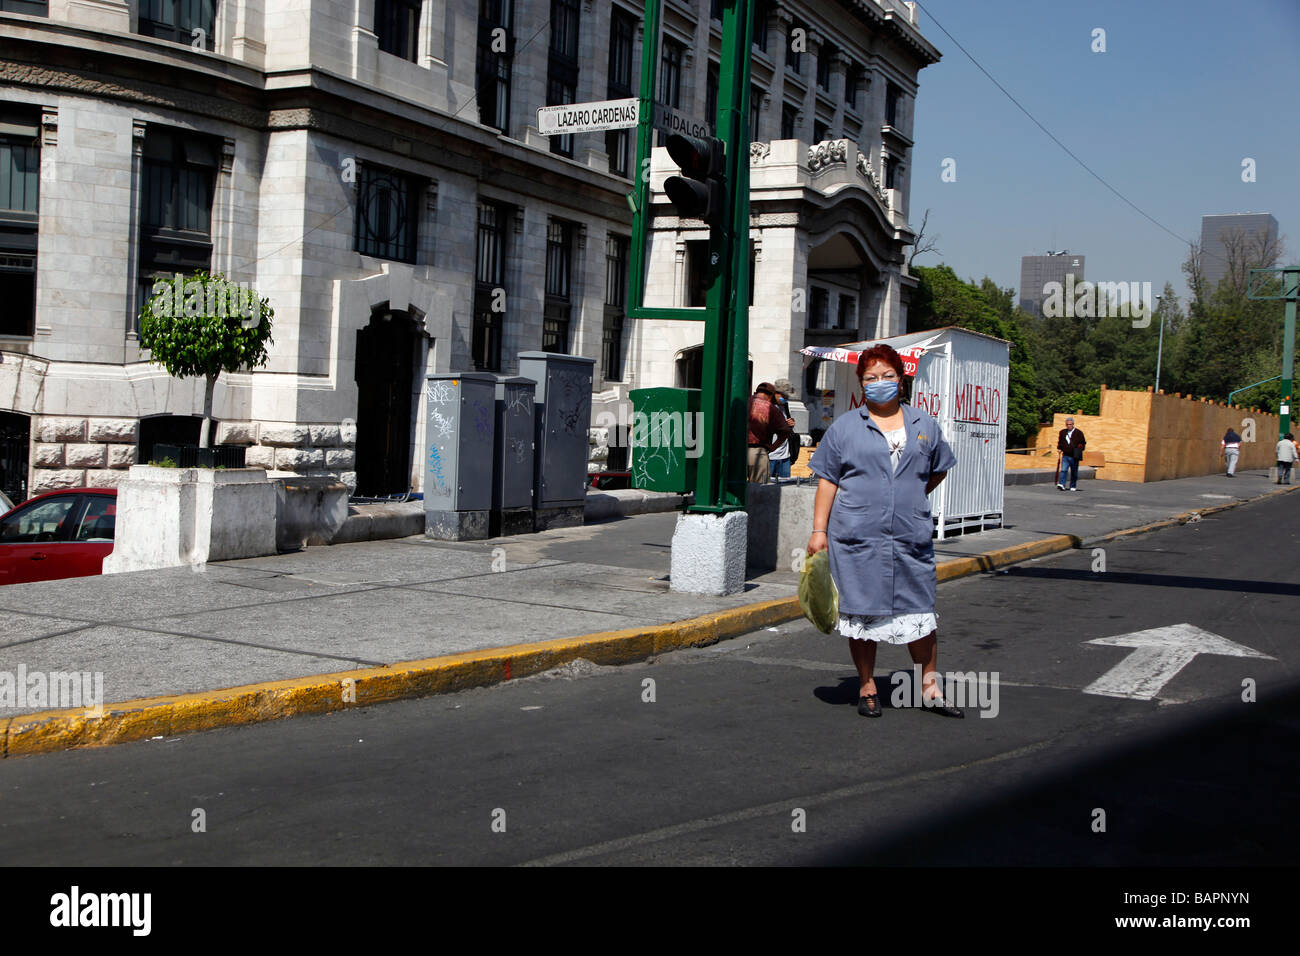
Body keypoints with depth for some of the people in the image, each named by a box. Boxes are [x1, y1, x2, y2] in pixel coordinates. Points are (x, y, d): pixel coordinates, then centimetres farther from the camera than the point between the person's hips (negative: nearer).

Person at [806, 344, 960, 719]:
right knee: (862, 611, 4)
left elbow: (938, 470, 25)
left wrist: (911, 499, 15)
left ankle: (930, 687, 15)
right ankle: (867, 688, 16)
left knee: (920, 612, 4)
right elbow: (827, 480, 3)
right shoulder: (844, 427, 4)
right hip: (857, 539, -2)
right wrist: (819, 530, -3)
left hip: (911, 539, 2)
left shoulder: (924, 425, 11)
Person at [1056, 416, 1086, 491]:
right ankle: (1061, 484, -20)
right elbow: (1060, 442, 23)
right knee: (1063, 470, -13)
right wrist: (1059, 448, 9)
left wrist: (1079, 448, -11)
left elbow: (1083, 443, 3)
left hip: (1074, 456, -2)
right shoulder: (1062, 432, 9)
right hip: (1065, 455, 2)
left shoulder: (1078, 433, -1)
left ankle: (1073, 486, 16)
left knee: (1074, 472, 6)